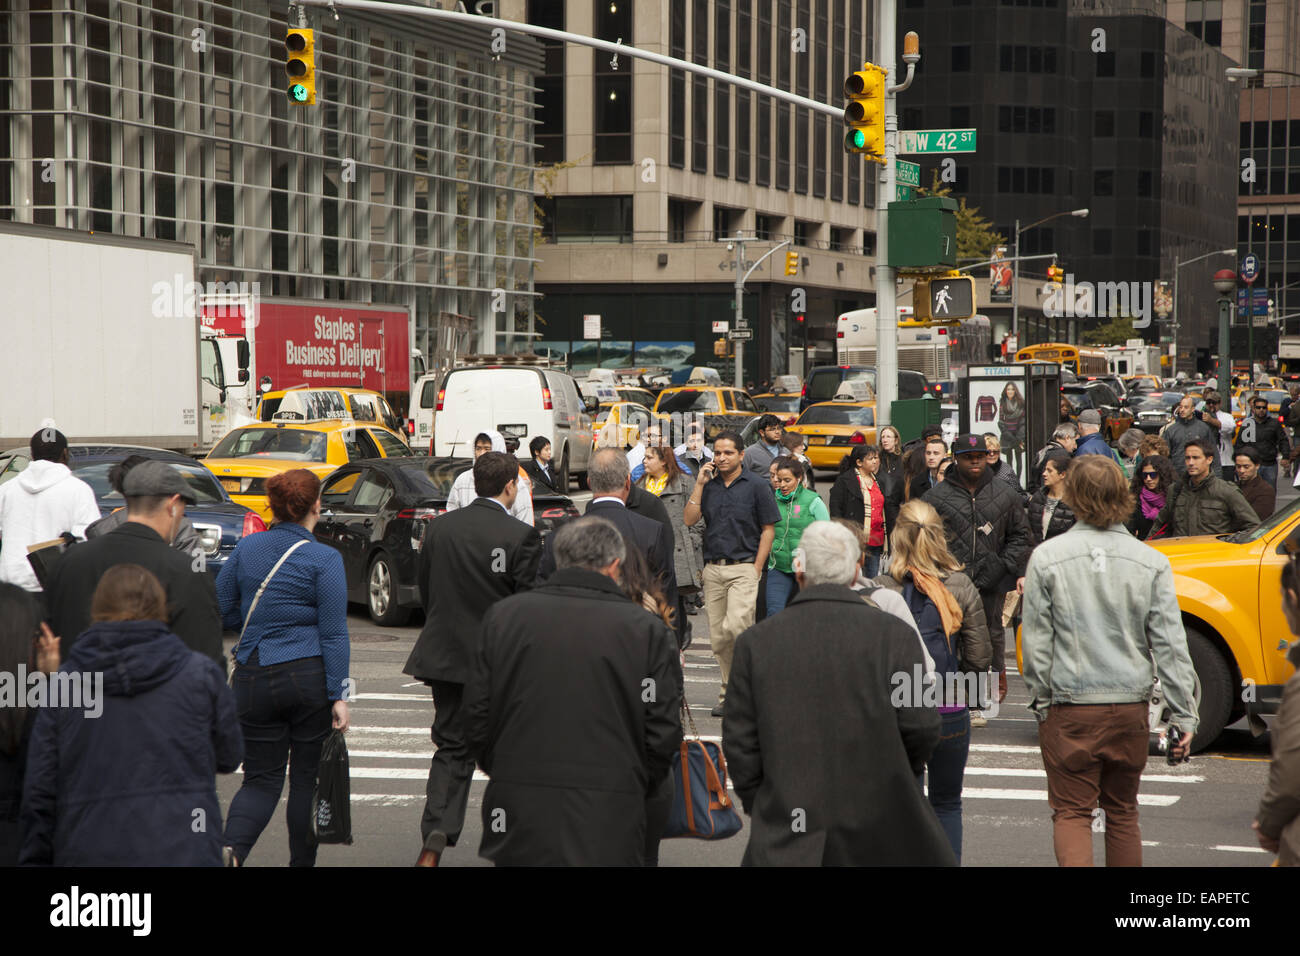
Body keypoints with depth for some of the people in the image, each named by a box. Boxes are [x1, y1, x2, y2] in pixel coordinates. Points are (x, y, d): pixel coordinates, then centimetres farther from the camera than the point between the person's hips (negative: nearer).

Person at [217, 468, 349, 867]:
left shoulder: (247, 548, 3)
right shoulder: (324, 559, -9)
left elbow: (222, 611, 10)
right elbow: (334, 634, -11)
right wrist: (339, 696, -9)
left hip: (255, 678, 3)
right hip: (310, 678, -3)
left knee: (261, 778, 8)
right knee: (308, 776, 10)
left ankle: (231, 848, -17)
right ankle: (302, 860, 16)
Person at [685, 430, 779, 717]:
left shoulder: (756, 486, 0)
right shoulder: (709, 486, 11)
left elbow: (768, 529, 1)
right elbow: (690, 520, 2)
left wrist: (756, 569, -6)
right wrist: (699, 484, -4)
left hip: (744, 567, -5)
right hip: (713, 569, 5)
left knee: (736, 626, -20)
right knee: (718, 637, 5)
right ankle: (729, 692, 14)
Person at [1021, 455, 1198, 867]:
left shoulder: (1047, 557, -7)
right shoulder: (1151, 562, -4)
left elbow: (1035, 640, -3)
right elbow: (1170, 645, -4)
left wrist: (1039, 699, 10)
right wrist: (1184, 716, 0)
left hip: (1069, 710, -2)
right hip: (1130, 709, 2)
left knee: (1071, 813, 4)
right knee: (1123, 813, 17)